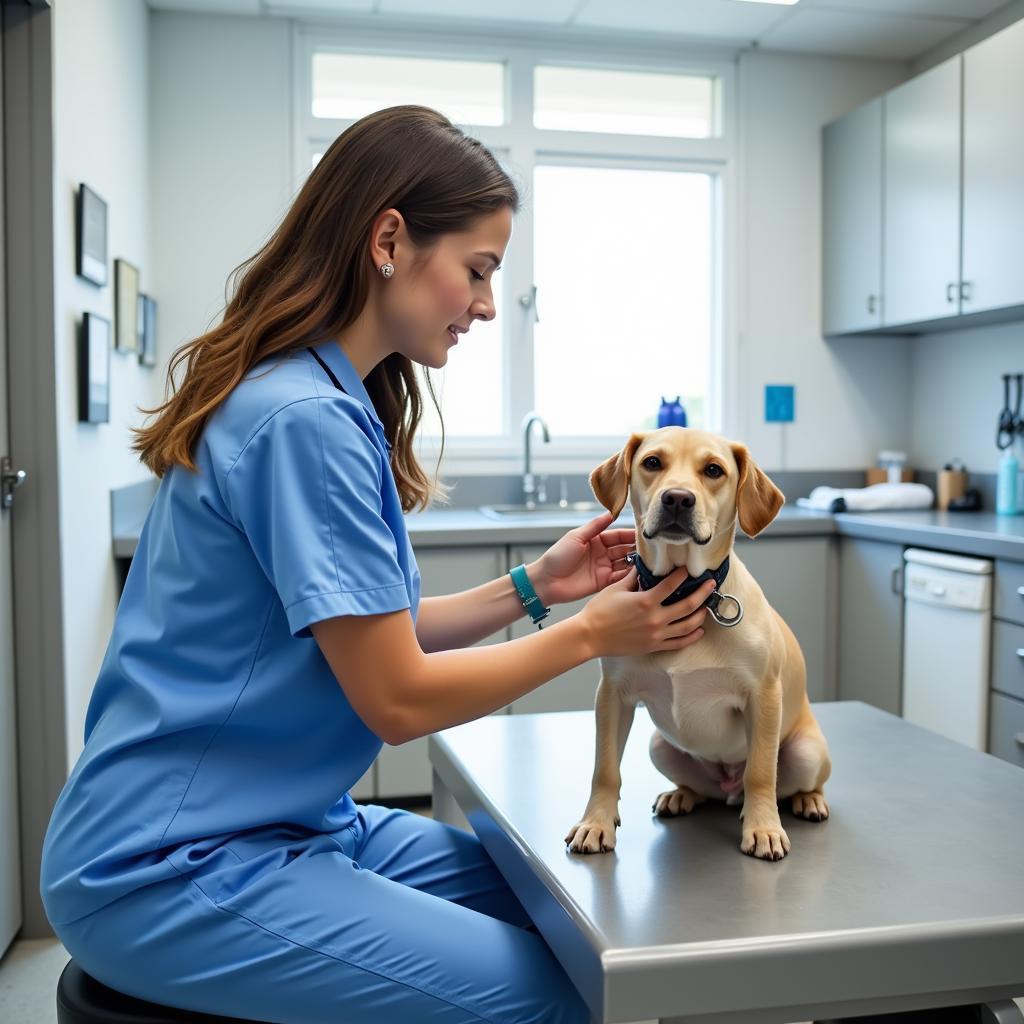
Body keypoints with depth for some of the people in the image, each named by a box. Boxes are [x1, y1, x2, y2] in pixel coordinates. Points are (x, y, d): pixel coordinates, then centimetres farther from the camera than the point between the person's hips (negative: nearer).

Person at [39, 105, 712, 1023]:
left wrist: (533, 587, 2)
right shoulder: (306, 420, -23)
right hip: (172, 873, -9)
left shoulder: (328, 401, 8)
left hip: (285, 820, 9)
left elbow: (372, 632, 9)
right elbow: (398, 697, -19)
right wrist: (592, 633, -9)